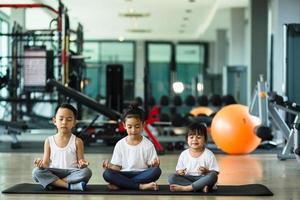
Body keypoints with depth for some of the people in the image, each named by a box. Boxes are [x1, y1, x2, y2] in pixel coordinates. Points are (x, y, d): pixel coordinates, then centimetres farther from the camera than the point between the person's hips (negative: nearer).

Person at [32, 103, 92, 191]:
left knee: (86, 172, -30)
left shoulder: (77, 141, 4)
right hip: (53, 173, 1)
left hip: (71, 173, -1)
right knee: (36, 171, -27)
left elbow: (80, 161, 2)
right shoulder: (49, 141, 7)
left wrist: (82, 164, -23)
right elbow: (46, 163, 5)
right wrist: (42, 164, -20)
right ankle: (70, 186, -30)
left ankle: (53, 183, -25)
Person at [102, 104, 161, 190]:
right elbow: (117, 167, 5)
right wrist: (110, 166, -17)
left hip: (142, 174, 0)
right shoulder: (120, 144, 5)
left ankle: (120, 184, -27)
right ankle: (141, 186, -30)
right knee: (107, 174, -29)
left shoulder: (148, 144, 2)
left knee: (156, 171, -31)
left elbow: (151, 167, 0)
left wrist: (155, 164, -23)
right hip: (124, 175, 0)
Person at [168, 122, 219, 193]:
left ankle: (185, 188, -33)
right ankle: (201, 187, -31)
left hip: (202, 179, -2)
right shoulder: (184, 154, 5)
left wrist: (206, 171, -23)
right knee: (171, 177, -23)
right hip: (188, 179, 2)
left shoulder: (208, 154, -2)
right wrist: (179, 172, -15)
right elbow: (178, 170, 9)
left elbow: (215, 172, -3)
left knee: (213, 176, -34)